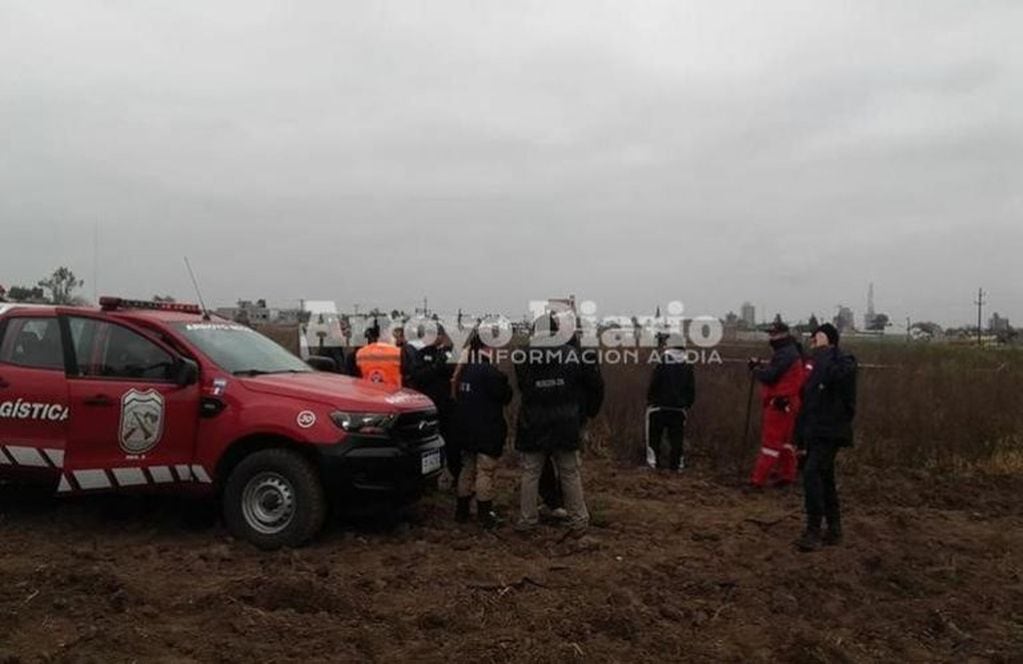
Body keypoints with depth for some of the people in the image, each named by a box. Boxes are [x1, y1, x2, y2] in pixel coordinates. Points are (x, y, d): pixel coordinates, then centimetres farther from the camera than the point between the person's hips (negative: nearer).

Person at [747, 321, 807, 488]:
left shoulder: (785, 354, -19)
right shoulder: (790, 352, 15)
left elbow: (769, 376, -24)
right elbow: (776, 370, 16)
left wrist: (756, 370, -6)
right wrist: (760, 365, 1)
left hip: (779, 404, -11)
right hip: (787, 404, 11)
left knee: (771, 441, -8)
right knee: (785, 440, 18)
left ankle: (758, 480, -5)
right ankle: (788, 475, 27)